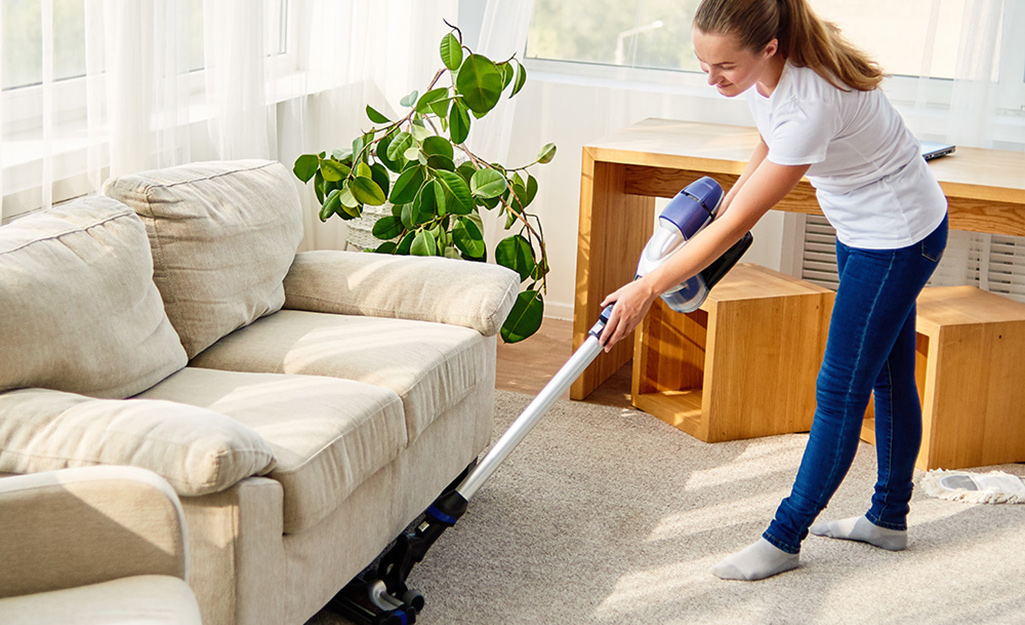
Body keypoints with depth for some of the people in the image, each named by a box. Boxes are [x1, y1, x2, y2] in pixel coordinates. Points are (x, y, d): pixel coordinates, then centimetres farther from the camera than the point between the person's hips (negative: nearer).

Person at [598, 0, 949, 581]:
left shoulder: (812, 103, -38)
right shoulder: (763, 68, -14)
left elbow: (736, 226, -33)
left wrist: (646, 289, -28)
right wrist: (738, 188, 8)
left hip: (900, 236, -9)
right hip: (862, 227, 9)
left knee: (842, 390, -2)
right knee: (888, 376, 19)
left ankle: (784, 539, 8)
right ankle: (889, 518, 34)